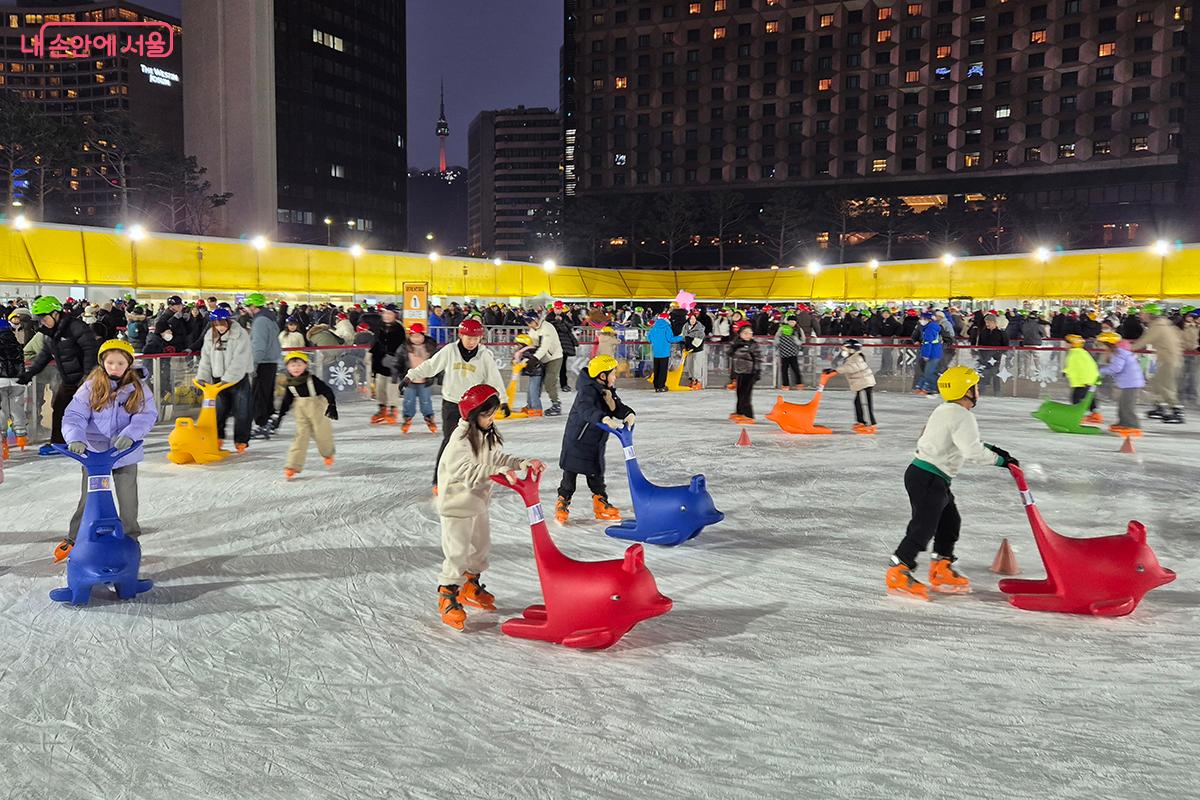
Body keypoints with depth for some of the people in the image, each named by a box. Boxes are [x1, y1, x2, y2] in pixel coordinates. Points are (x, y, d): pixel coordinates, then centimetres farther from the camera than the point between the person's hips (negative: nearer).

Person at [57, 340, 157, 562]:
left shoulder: (138, 388, -4)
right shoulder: (90, 388, -5)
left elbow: (147, 415, -14)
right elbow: (74, 416, -11)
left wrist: (129, 435, -31)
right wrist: (75, 439, -29)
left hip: (125, 453, 0)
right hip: (94, 452, 0)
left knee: (128, 499, 11)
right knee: (88, 498, 11)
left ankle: (130, 538, 27)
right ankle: (74, 539, 26)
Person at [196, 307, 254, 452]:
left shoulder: (240, 334, -13)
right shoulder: (210, 335, 6)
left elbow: (239, 360, -20)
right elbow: (206, 358, 7)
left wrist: (228, 379, -26)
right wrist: (202, 377, -5)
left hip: (238, 379, -5)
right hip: (218, 378, 5)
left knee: (241, 412, 1)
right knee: (219, 410, 10)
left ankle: (241, 441, 11)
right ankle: (217, 437, 24)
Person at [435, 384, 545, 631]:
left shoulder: (488, 435, 3)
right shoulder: (461, 440, -25)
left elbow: (498, 458, 8)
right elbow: (468, 473, -34)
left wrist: (525, 462, -6)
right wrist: (498, 471, -43)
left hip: (478, 502, 9)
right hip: (456, 505, -9)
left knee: (481, 545, 20)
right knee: (457, 552, -4)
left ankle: (470, 587, 39)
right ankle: (448, 597, 10)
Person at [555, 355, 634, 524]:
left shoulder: (608, 391, 3)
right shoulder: (587, 391, -26)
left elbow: (618, 407, -1)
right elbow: (586, 408, -44)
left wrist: (628, 414, -25)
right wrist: (604, 418, -60)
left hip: (596, 442, 7)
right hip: (577, 440, -7)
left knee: (596, 473, 16)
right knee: (571, 473, 4)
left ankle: (601, 504, 27)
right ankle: (562, 503, 18)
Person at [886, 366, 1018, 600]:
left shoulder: (945, 411, 16)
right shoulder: (962, 416, -16)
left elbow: (967, 442, 26)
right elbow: (973, 452, -24)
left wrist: (993, 449, 17)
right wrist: (1001, 459, -13)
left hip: (932, 478, 11)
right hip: (928, 479, -11)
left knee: (950, 521, 18)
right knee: (924, 527, -7)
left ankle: (941, 571, 27)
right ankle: (898, 573, -2)